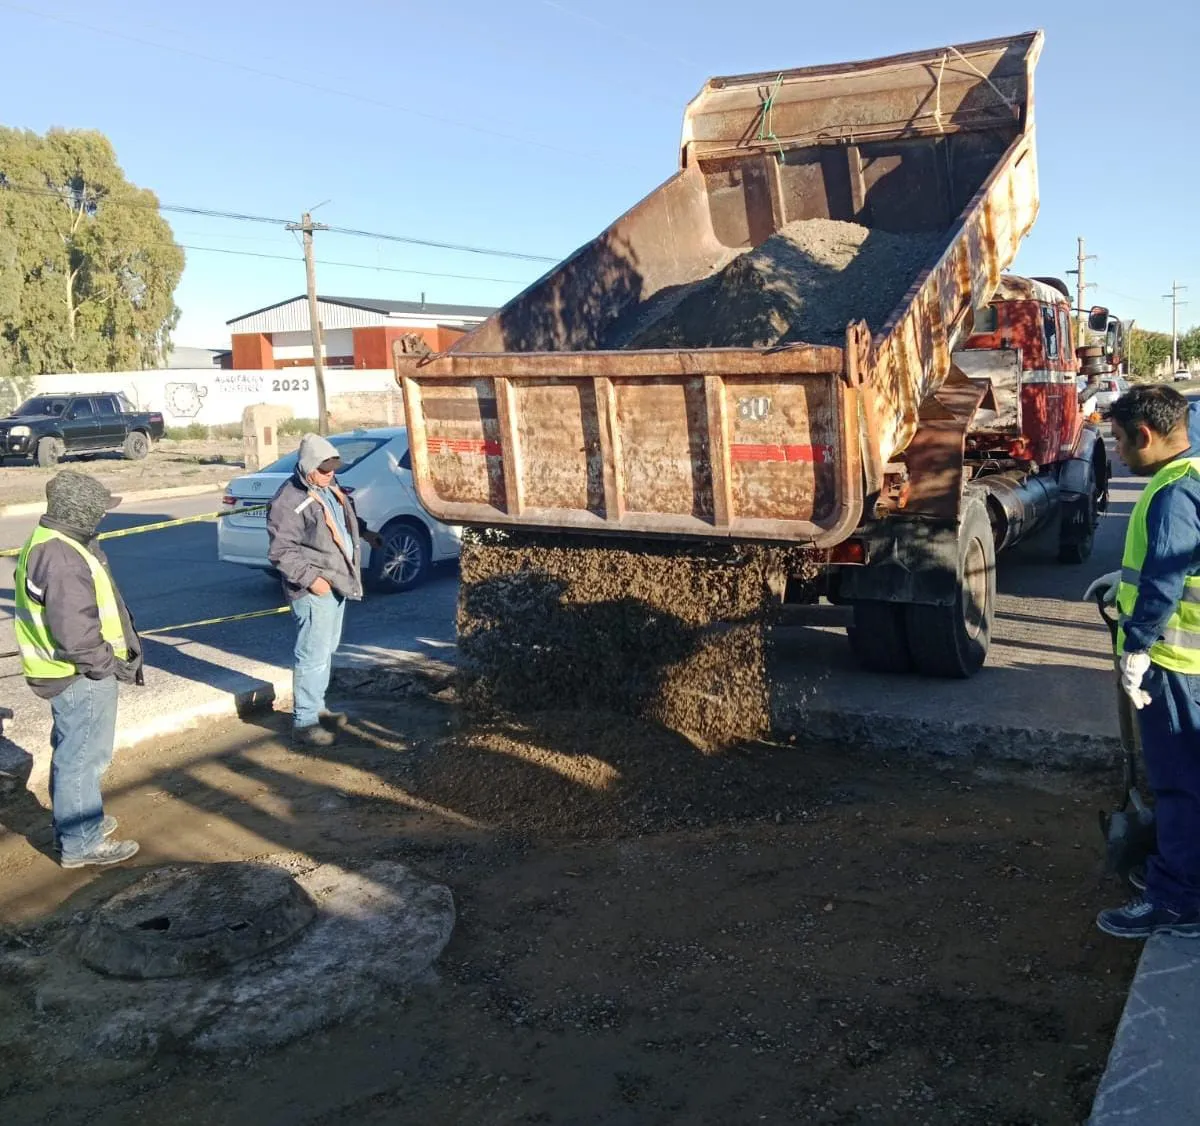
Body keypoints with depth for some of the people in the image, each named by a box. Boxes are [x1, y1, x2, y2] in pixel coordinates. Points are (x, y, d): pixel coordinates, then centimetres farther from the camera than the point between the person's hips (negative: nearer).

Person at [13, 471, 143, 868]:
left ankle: (76, 821, 39)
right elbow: (75, 635, -29)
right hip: (80, 676, -11)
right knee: (82, 757, 1)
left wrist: (117, 652, 13)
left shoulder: (52, 542, 8)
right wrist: (113, 666, -16)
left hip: (74, 672, 11)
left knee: (72, 752, 23)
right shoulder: (62, 558, -26)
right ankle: (81, 842, 13)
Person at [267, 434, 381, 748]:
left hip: (338, 583, 10)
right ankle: (303, 722, 2)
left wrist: (364, 532, 22)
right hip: (314, 590, -10)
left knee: (328, 650, 19)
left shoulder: (328, 487, 9)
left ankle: (317, 707, 33)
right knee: (314, 656, -7)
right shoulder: (290, 500, -19)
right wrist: (311, 578, -25)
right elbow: (280, 551, -21)